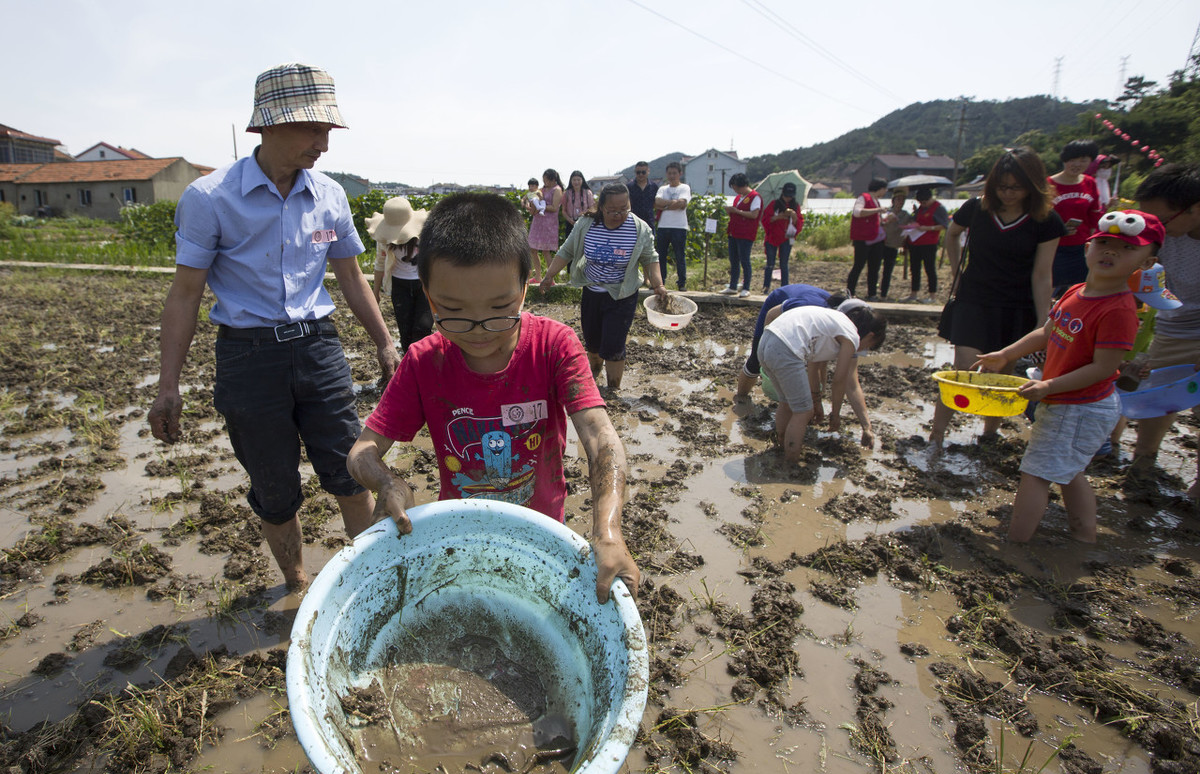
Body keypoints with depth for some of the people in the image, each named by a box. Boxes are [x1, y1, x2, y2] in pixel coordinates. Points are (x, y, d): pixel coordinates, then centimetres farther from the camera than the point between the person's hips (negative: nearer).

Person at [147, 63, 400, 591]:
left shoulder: (329, 196, 2)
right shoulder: (210, 198, -8)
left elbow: (350, 277, 13)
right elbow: (185, 293, -3)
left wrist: (384, 344, 13)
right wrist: (168, 387, -3)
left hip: (318, 348, 3)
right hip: (248, 356, -2)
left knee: (349, 473, 5)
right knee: (275, 490, 10)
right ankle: (296, 584, 32)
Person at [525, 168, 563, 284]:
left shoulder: (557, 190, -5)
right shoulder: (543, 188, 17)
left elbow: (554, 208, -14)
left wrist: (540, 206, -12)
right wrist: (530, 206, -1)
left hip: (549, 222, -8)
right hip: (537, 221, 8)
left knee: (545, 251, -8)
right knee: (532, 250, 8)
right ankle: (537, 277, 20)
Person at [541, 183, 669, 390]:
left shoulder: (640, 229, -15)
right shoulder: (586, 225, -11)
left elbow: (650, 259, -3)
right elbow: (566, 252, 0)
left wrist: (658, 285, -15)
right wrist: (549, 276, -4)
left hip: (621, 297, -3)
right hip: (591, 293, 3)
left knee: (613, 347, -6)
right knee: (592, 341, 19)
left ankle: (613, 390, 11)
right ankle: (593, 373, 48)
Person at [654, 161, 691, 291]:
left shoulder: (685, 188, 5)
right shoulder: (662, 189, 16)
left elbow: (682, 204, -13)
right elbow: (657, 202, -3)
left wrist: (664, 206, -6)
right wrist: (674, 202, -11)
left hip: (679, 227, -4)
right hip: (663, 226, 4)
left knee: (680, 256, 0)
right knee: (660, 255, 5)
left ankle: (682, 283, 7)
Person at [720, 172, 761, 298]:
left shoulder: (754, 197, -8)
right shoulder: (738, 197, 18)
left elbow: (754, 214, -18)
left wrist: (736, 210, -17)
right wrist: (729, 226, 5)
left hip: (746, 235, -8)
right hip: (734, 234, 8)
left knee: (744, 261, -6)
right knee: (733, 261, 9)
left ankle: (746, 289, 0)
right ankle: (732, 287, 16)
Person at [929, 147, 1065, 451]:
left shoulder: (1046, 222, -7)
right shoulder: (976, 209, -5)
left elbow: (1041, 276, -7)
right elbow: (951, 234, 18)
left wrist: (1044, 325, -10)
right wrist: (956, 272, 12)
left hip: (1016, 311, 0)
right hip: (972, 302, 0)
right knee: (962, 372, -9)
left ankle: (990, 431, 29)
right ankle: (935, 437, -3)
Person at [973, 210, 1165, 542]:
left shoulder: (1119, 310, -24)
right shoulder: (1075, 293, 2)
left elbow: (1104, 367, -25)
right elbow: (1046, 334, 13)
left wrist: (1049, 386, -31)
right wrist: (1005, 355, 6)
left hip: (1081, 411, -10)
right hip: (1064, 404, 10)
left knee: (1036, 473, -6)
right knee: (1069, 472, 23)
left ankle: (1014, 545, 1)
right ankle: (1086, 539, 39)